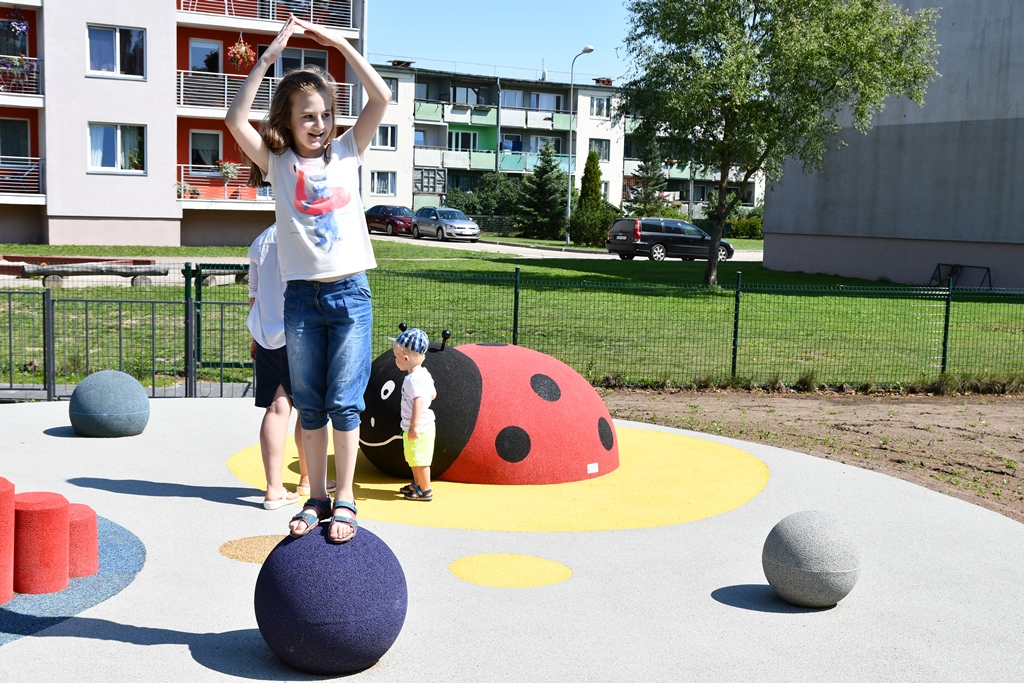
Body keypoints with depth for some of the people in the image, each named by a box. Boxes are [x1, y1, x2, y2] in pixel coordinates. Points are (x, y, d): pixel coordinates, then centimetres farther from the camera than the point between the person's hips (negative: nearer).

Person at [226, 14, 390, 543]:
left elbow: (381, 98, -2)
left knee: (345, 401, -2)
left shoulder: (346, 152, 7)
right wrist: (269, 56, -12)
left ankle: (345, 498, 8)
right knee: (309, 403, 8)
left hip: (350, 293, 0)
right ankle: (316, 496, 19)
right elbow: (236, 119, -12)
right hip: (302, 296, 0)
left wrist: (341, 44, -4)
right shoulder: (277, 162, 4)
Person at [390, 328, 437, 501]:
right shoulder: (424, 374, 9)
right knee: (414, 459, 23)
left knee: (419, 460, -2)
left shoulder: (413, 379, -22)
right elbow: (432, 394, 17)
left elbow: (419, 401, -29)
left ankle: (425, 491, 6)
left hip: (419, 428, -11)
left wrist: (414, 426, -29)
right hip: (424, 425, 11)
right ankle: (417, 484, 37)